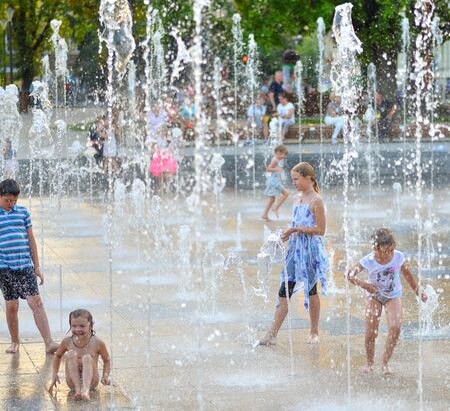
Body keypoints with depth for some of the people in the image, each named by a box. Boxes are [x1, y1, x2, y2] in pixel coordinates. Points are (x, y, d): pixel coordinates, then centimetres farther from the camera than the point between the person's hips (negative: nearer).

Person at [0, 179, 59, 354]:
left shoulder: (23, 212, 9)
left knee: (36, 302, -7)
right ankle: (15, 342, 21)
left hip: (25, 266, 1)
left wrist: (37, 266, 12)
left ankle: (49, 343, -10)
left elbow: (31, 240, 13)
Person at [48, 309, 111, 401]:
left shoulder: (97, 343, -7)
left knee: (87, 357, -27)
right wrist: (54, 374, 7)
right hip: (73, 382, 2)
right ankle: (78, 389, -32)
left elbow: (106, 360, 5)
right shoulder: (67, 342, -2)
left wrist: (105, 376, -11)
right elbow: (58, 356, 17)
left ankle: (86, 389, -46)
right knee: (71, 354, -21)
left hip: (91, 381, -2)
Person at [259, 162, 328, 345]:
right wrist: (288, 233, 2)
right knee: (284, 291, 0)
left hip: (311, 249, -7)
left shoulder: (316, 201, -11)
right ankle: (272, 334, -3)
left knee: (311, 290, 6)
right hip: (295, 248, 7)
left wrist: (296, 230, -19)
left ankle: (314, 332, 21)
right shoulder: (297, 198, 11)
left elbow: (320, 229, -15)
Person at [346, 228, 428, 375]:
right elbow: (350, 275, -21)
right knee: (371, 333, -5)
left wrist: (418, 291, 8)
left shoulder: (398, 257, -18)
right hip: (374, 295, -1)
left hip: (393, 296, 1)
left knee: (395, 328, -19)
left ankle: (385, 363, -5)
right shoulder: (368, 261, -24)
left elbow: (406, 273, 1)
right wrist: (364, 285, -34)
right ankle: (369, 363, 20)